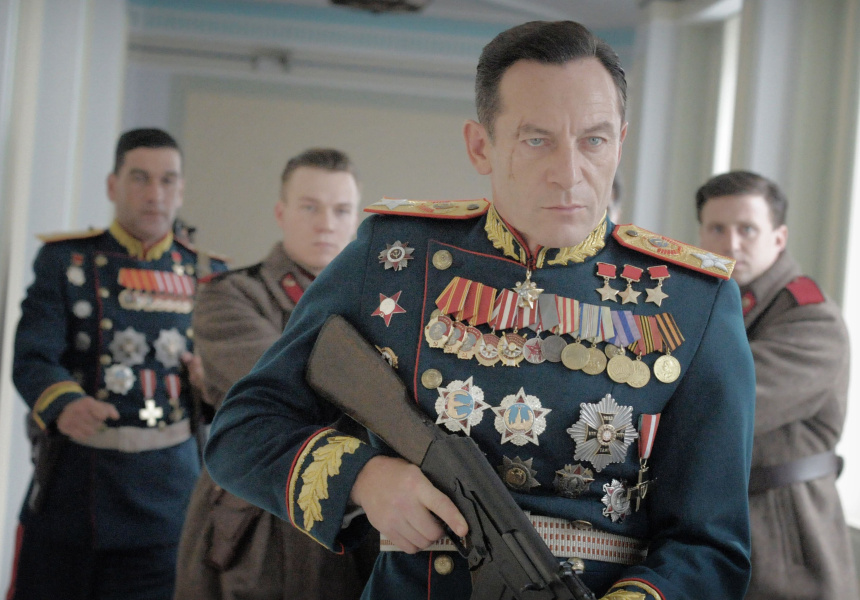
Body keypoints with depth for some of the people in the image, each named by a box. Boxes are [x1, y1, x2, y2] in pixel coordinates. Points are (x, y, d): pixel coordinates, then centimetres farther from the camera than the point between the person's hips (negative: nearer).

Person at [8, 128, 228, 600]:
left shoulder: (208, 274, 9)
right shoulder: (65, 260, 0)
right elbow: (31, 361, -11)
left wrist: (212, 378, -7)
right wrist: (63, 404, -33)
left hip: (167, 490, 2)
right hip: (70, 487, -1)